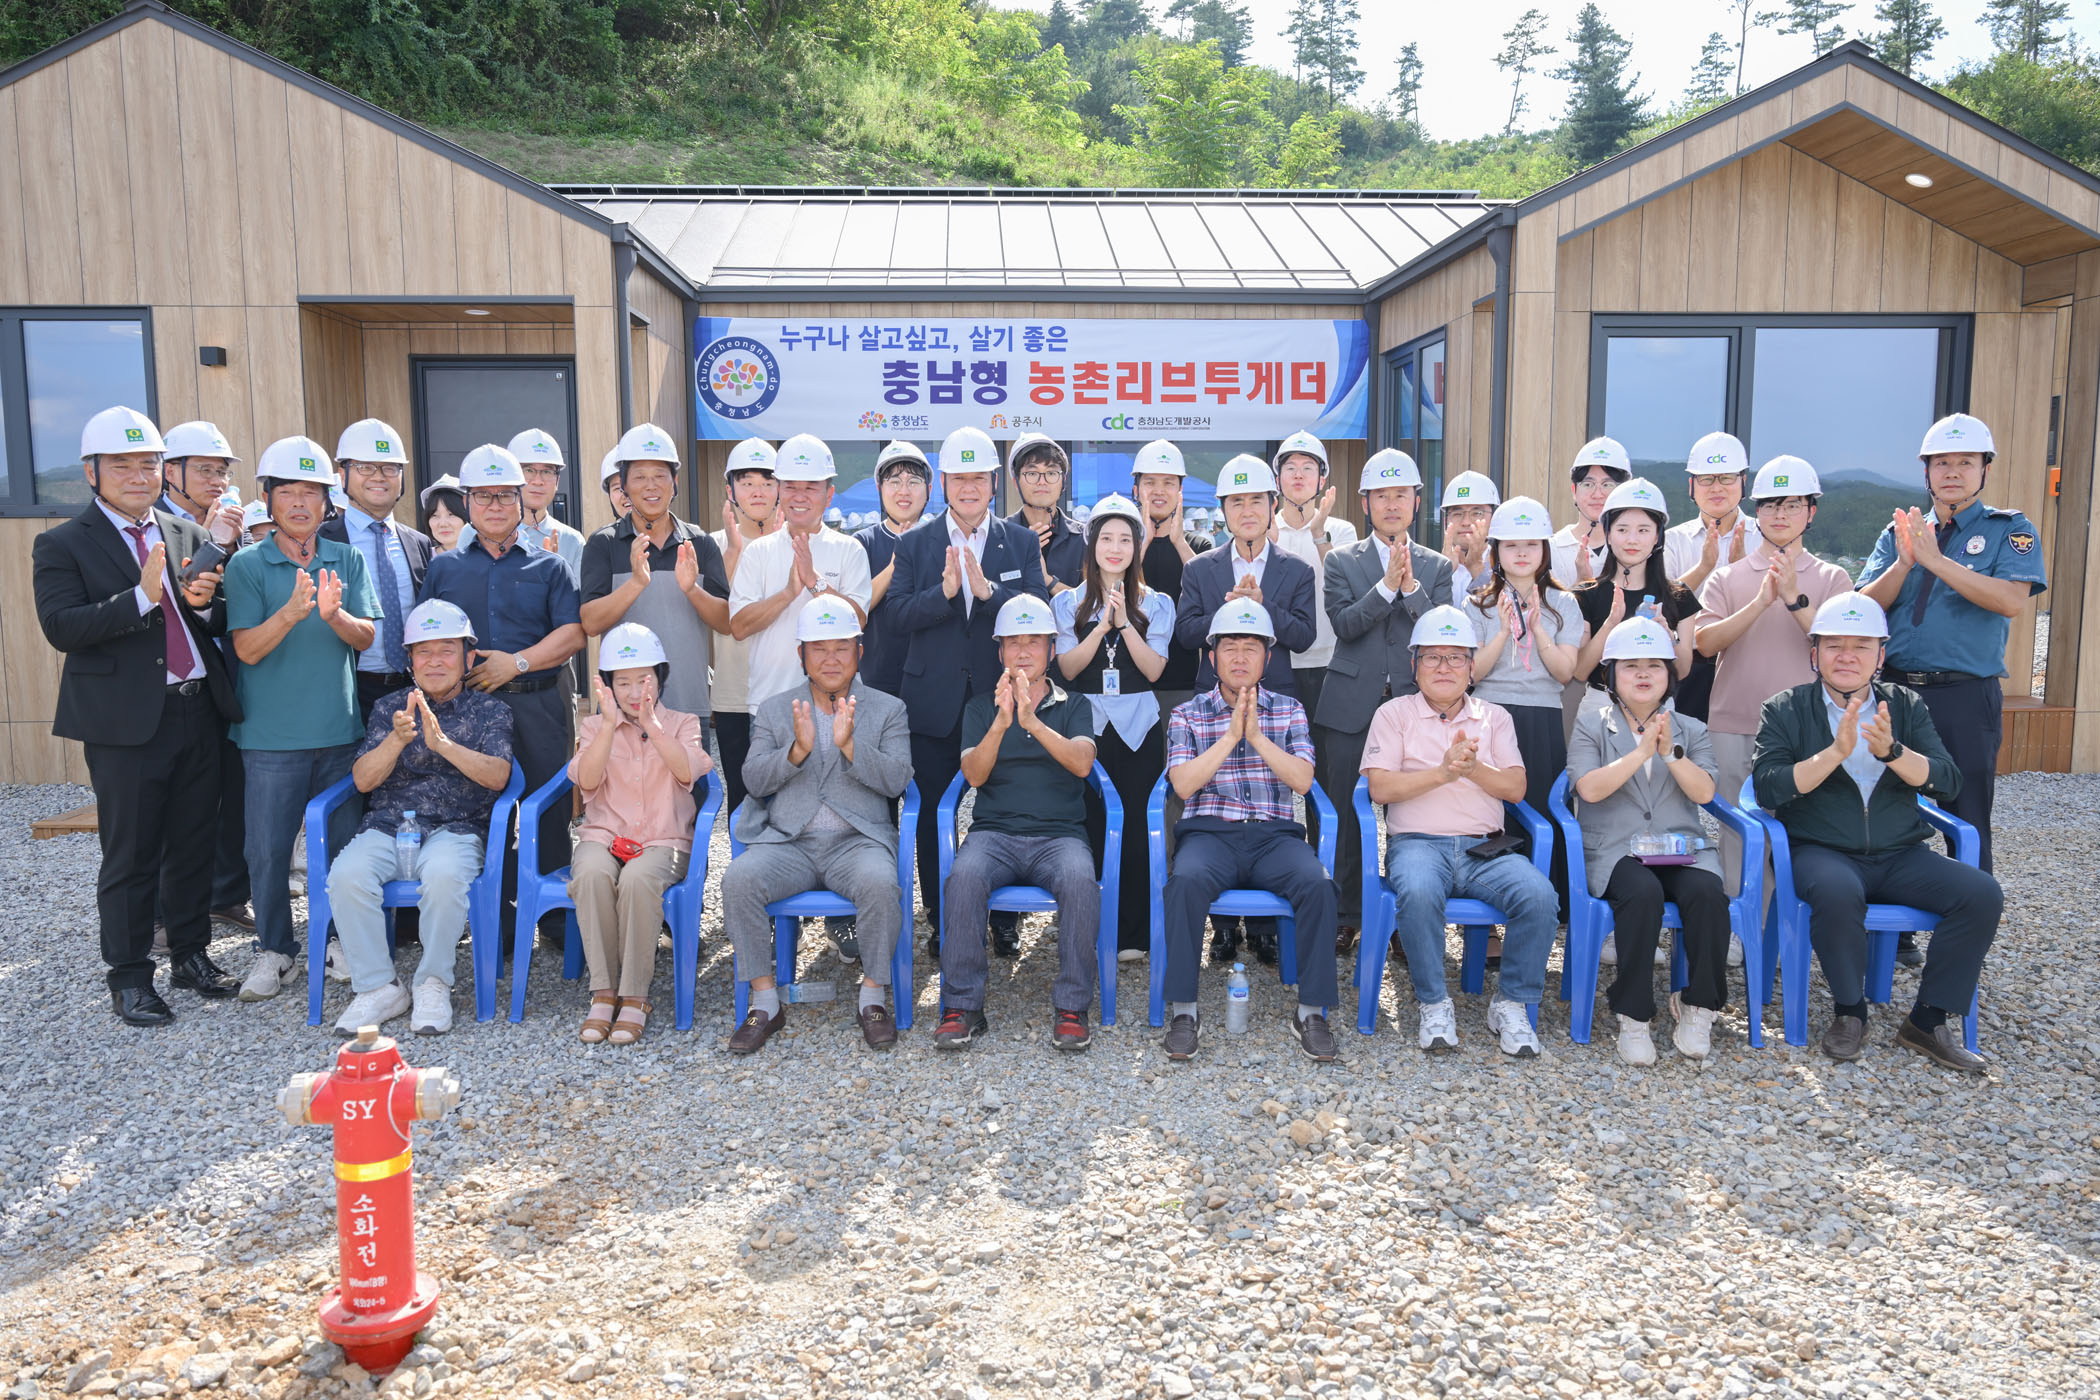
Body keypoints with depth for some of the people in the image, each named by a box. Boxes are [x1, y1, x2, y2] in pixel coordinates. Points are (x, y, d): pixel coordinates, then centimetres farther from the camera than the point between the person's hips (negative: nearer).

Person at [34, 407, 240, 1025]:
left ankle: (191, 953, 28)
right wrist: (142, 595, -24)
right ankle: (129, 977, 16)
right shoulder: (63, 545, -1)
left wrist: (202, 602, -9)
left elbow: (220, 624, 14)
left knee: (194, 844, 13)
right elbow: (61, 628, -14)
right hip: (128, 723, -4)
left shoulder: (187, 536, 13)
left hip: (199, 712, 5)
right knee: (130, 856, 3)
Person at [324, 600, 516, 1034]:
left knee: (443, 874, -36)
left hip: (455, 828, -2)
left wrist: (443, 743, -23)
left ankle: (433, 982, -13)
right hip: (387, 826, 3)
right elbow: (363, 780, 4)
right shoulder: (389, 708, 16)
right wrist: (397, 740, -16)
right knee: (347, 875, -29)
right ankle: (377, 987, -13)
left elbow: (497, 775, -8)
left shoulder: (490, 710, 10)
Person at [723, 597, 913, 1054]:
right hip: (787, 841, 2)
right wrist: (798, 750, -15)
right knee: (738, 879, -27)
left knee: (880, 884, -34)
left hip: (858, 841, -2)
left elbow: (896, 780, -4)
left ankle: (873, 996, -12)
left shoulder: (888, 710, 11)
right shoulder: (773, 710, 15)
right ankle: (764, 1001, -12)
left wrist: (849, 744, -18)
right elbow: (754, 780, 2)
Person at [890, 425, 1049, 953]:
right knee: (933, 815, 6)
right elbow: (901, 616, -4)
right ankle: (940, 924, 19)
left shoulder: (1022, 543, 6)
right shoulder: (915, 544, 6)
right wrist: (944, 590, -22)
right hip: (934, 702, 1)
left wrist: (987, 590, -22)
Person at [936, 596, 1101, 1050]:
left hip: (1059, 833, 0)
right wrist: (1000, 723, -18)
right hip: (994, 832, 1)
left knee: (1080, 880, -34)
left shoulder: (1073, 705, 13)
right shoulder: (981, 707, 15)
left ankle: (1071, 1008, -22)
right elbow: (974, 774, -1)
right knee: (964, 876, -33)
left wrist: (1033, 722, -21)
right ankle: (962, 1007, -22)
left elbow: (1082, 762, -7)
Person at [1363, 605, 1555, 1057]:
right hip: (1417, 842, -2)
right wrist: (1443, 771, -12)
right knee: (1419, 894, -38)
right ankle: (1433, 1004, -16)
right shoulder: (1394, 714, 10)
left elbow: (1515, 788, 7)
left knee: (1539, 896, -28)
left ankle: (1512, 1003, -7)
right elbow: (1380, 787, -3)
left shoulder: (1494, 717, 19)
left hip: (1485, 847, 3)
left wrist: (1473, 768, -10)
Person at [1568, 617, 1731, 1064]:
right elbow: (1589, 788, -8)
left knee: (1706, 890, -31)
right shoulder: (1592, 724, 9)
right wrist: (1641, 751, -14)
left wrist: (1670, 752, -14)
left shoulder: (1690, 730, 17)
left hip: (1680, 846, 3)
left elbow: (1705, 792, 0)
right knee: (1643, 891, -35)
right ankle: (1633, 1016, -23)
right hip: (1614, 850, -2)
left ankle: (1698, 1006, -14)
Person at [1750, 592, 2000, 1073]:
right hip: (1822, 852, -4)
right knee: (1838, 892, -36)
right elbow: (1768, 789, -11)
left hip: (1900, 854, 4)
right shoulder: (1786, 710, 3)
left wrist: (1891, 751, -19)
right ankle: (1849, 1012, -11)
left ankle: (1929, 1020, -5)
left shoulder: (1906, 705, 11)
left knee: (1982, 894, -19)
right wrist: (1836, 752, -22)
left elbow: (1948, 784, -1)